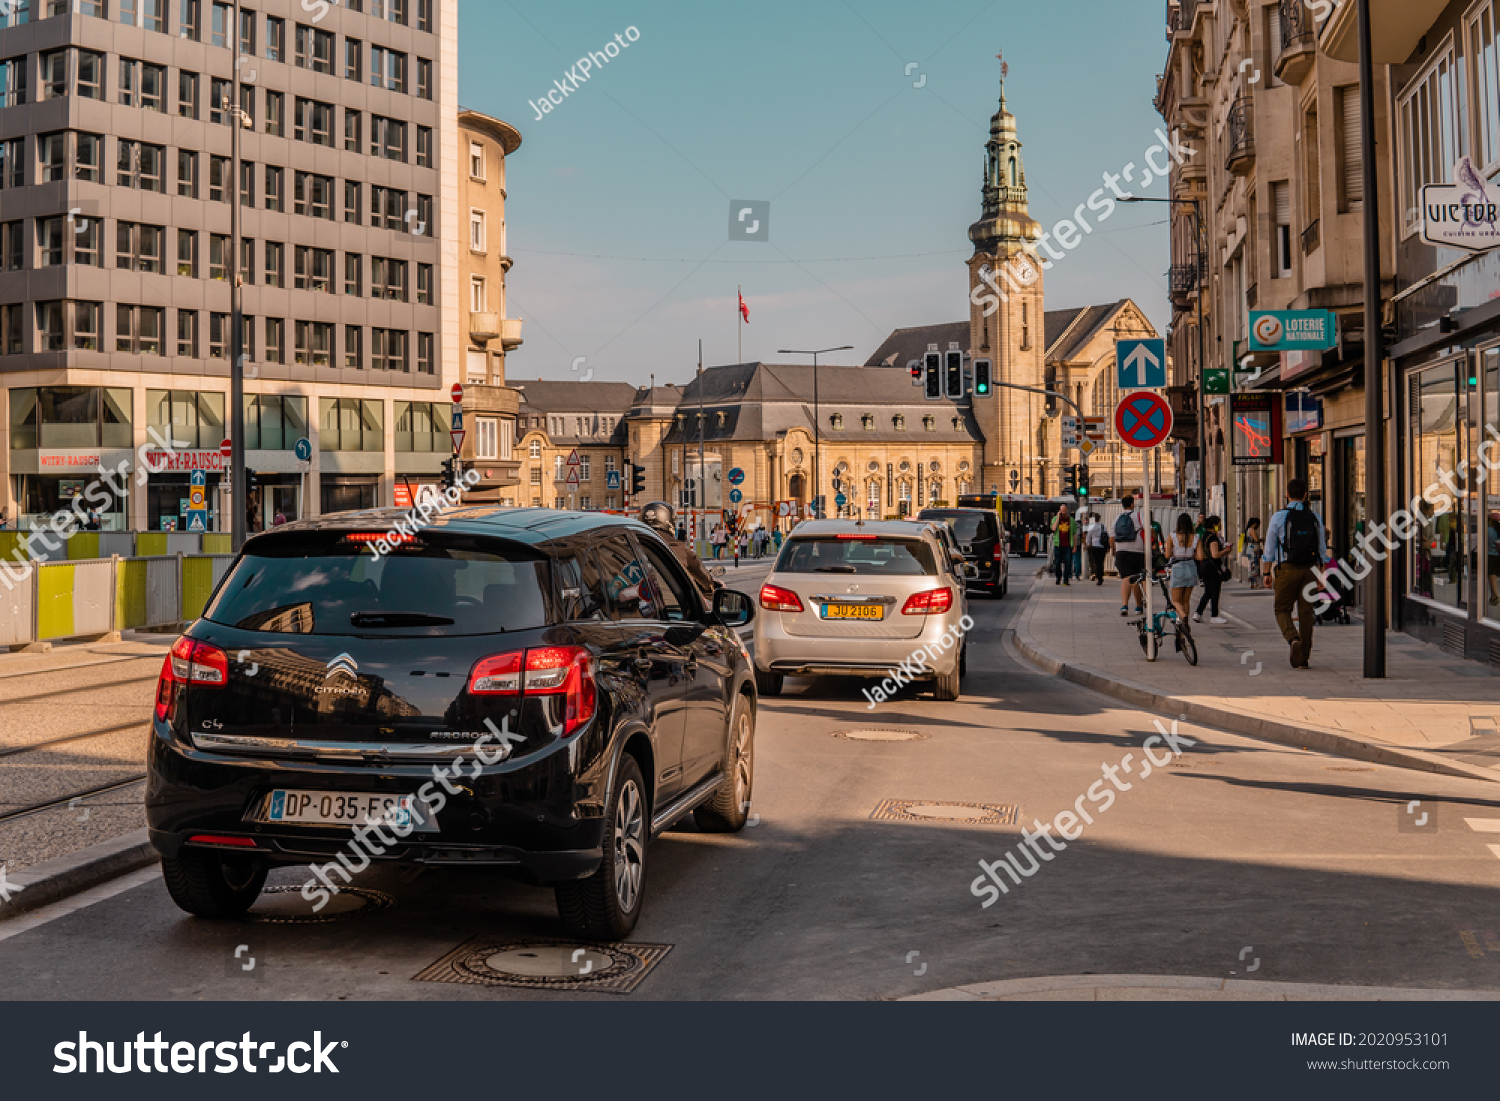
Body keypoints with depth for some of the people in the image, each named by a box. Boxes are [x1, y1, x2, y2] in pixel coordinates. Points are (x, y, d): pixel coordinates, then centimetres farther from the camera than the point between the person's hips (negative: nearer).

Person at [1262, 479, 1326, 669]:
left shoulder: (1279, 516, -4)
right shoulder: (1314, 517, 5)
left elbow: (1270, 547, -3)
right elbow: (1322, 549, 8)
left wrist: (1267, 572, 4)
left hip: (1287, 569, -3)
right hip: (1310, 569, 3)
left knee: (1282, 610, 8)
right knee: (1306, 613, 7)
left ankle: (1293, 639, -21)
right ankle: (1302, 658, 7)